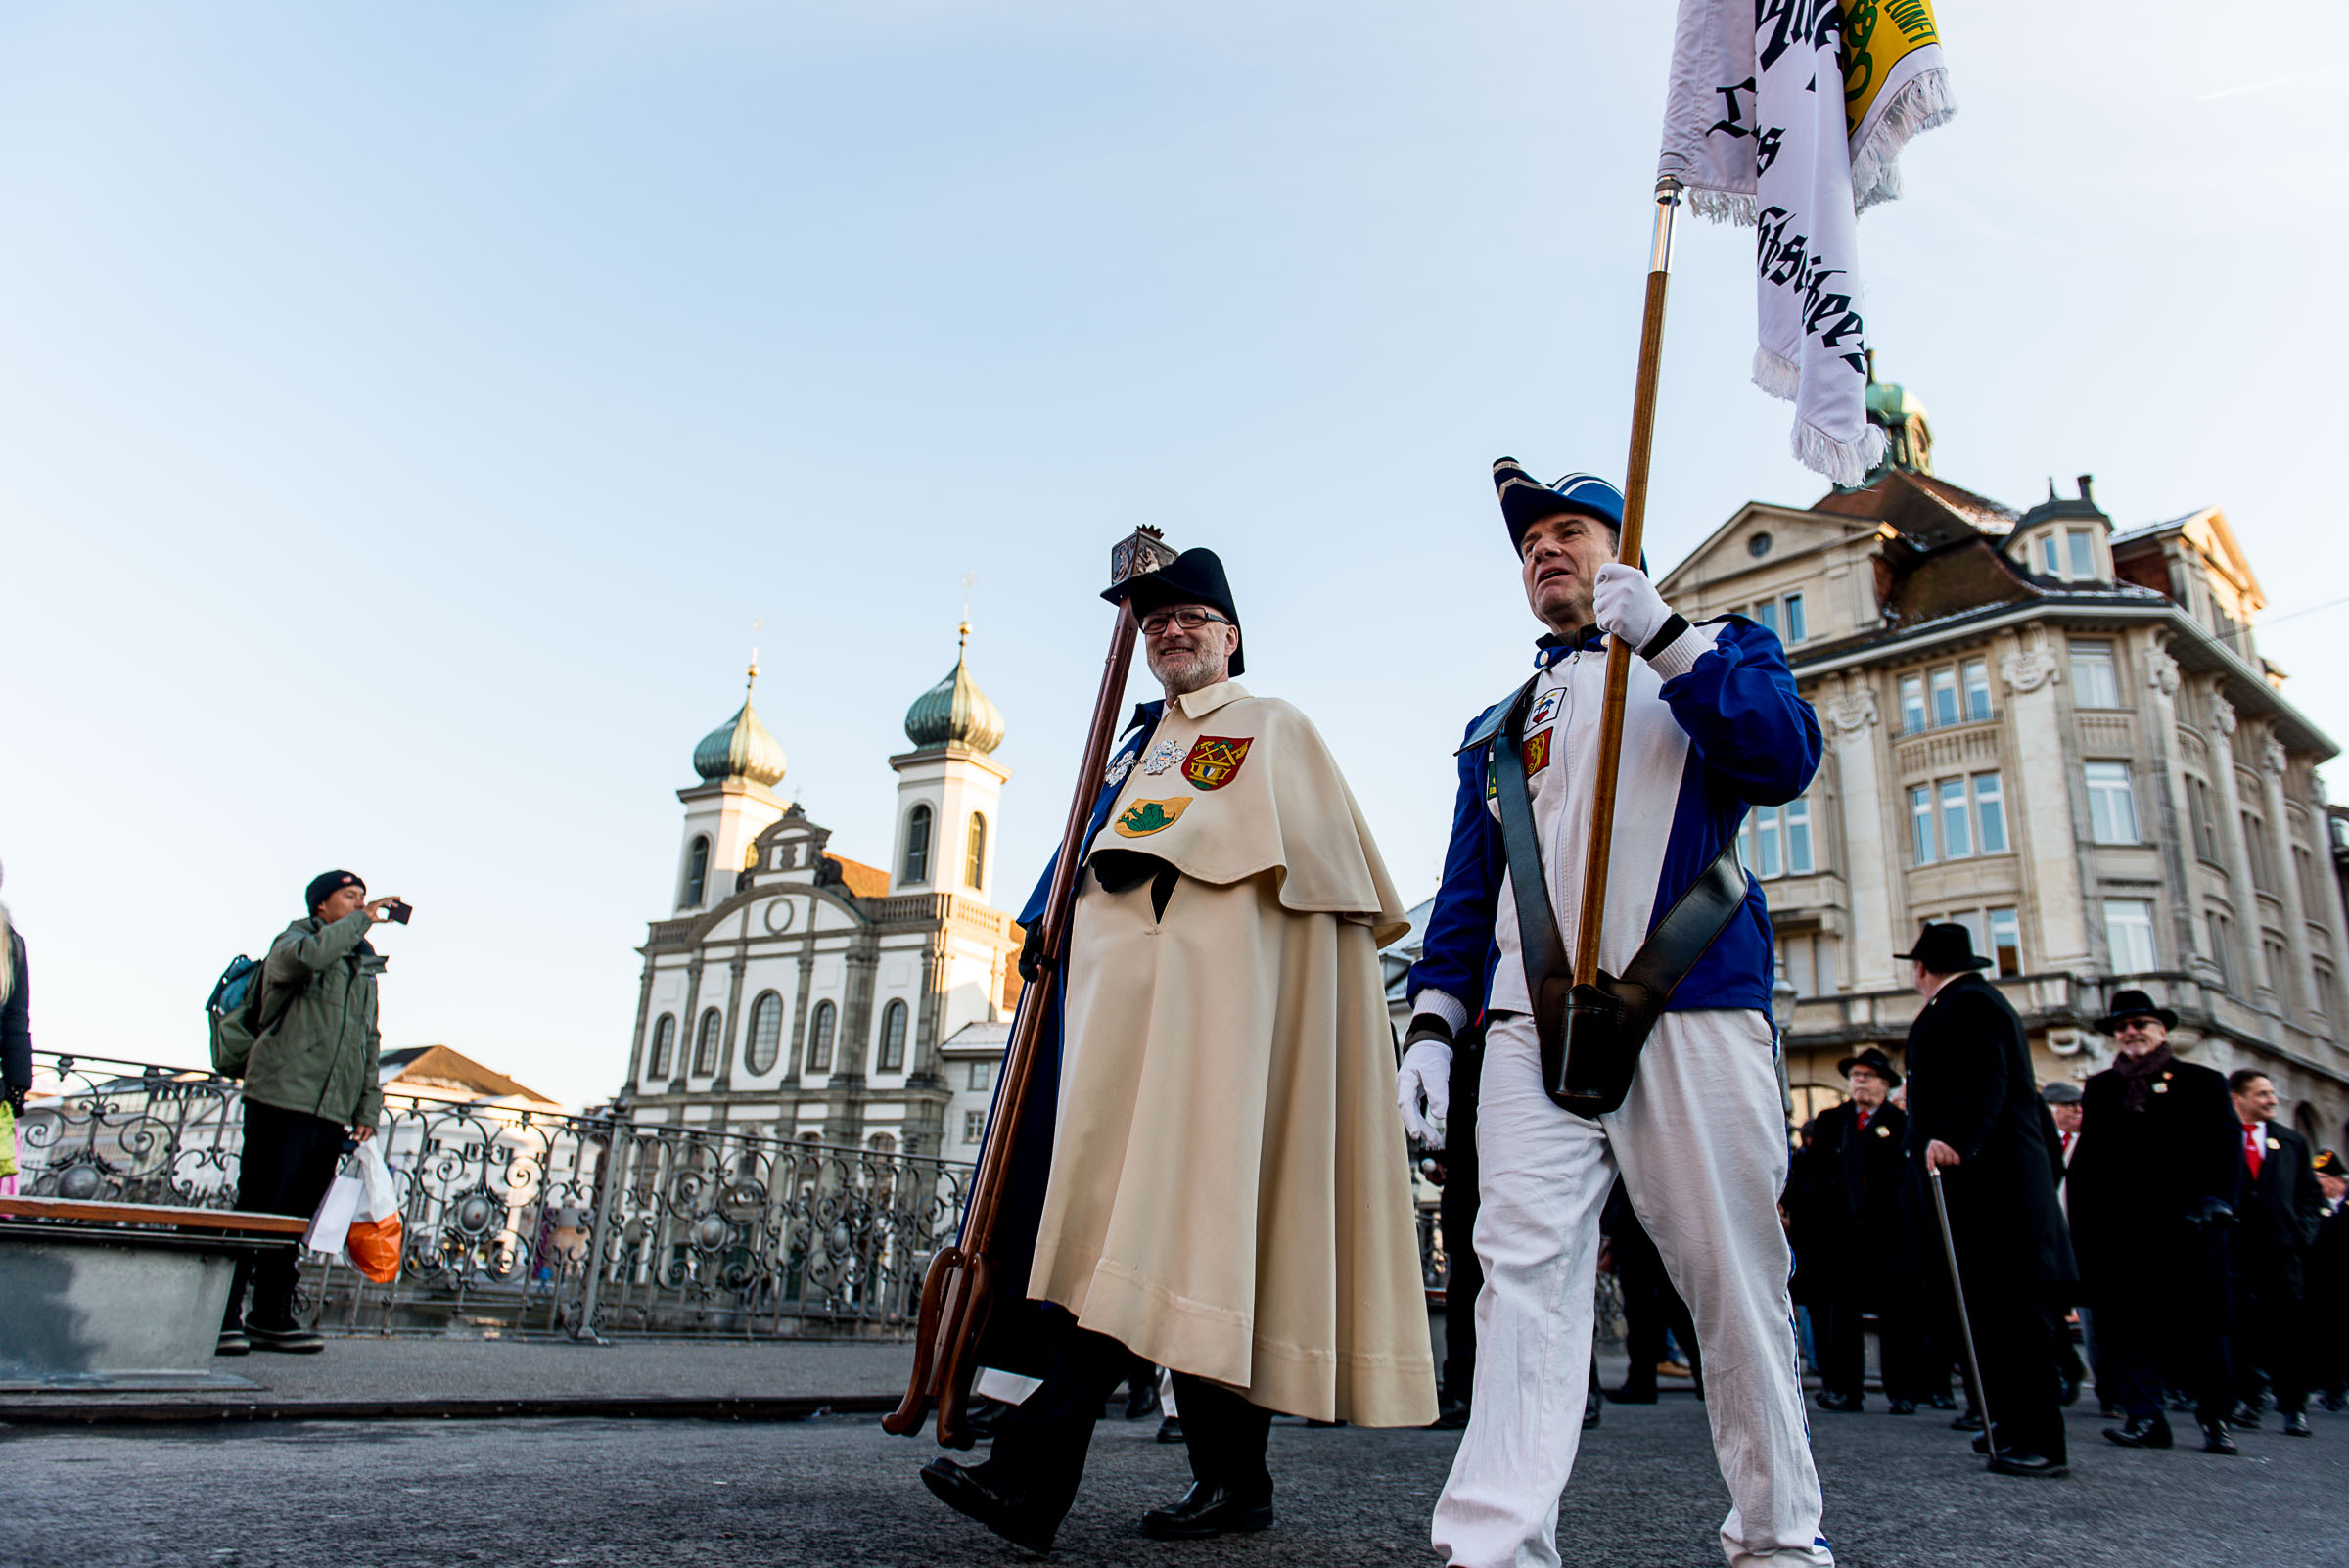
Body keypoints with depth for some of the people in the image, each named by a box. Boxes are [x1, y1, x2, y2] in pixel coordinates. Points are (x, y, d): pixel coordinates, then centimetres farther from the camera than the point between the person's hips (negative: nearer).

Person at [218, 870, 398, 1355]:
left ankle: (271, 1318, 14)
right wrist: (364, 920, -15)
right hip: (282, 1098, -6)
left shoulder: (365, 967, 23)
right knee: (256, 1210, -6)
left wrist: (368, 1107, 15)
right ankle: (224, 1315, 1)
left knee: (298, 1218, 7)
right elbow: (307, 956, -24)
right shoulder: (295, 940, 4)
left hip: (333, 1113, 6)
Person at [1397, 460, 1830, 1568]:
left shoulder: (1718, 651, 16)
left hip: (1692, 1012, -2)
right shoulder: (1497, 726, 26)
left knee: (1732, 1277, 0)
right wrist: (1431, 1020, 7)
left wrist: (1664, 639, -12)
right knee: (1524, 1268, -8)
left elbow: (1785, 759, -5)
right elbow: (1467, 885, 20)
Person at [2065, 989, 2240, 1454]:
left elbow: (2225, 1147, 2)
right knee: (2126, 1323, -1)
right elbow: (2085, 1158, 12)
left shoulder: (2201, 1083, 11)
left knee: (2197, 1323, 1)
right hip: (2117, 1227, 2)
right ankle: (2144, 1417, 4)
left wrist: (2214, 1199, -13)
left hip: (2183, 1223, -2)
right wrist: (2082, 1217, 2)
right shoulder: (2099, 1088, 17)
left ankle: (2215, 1416, 18)